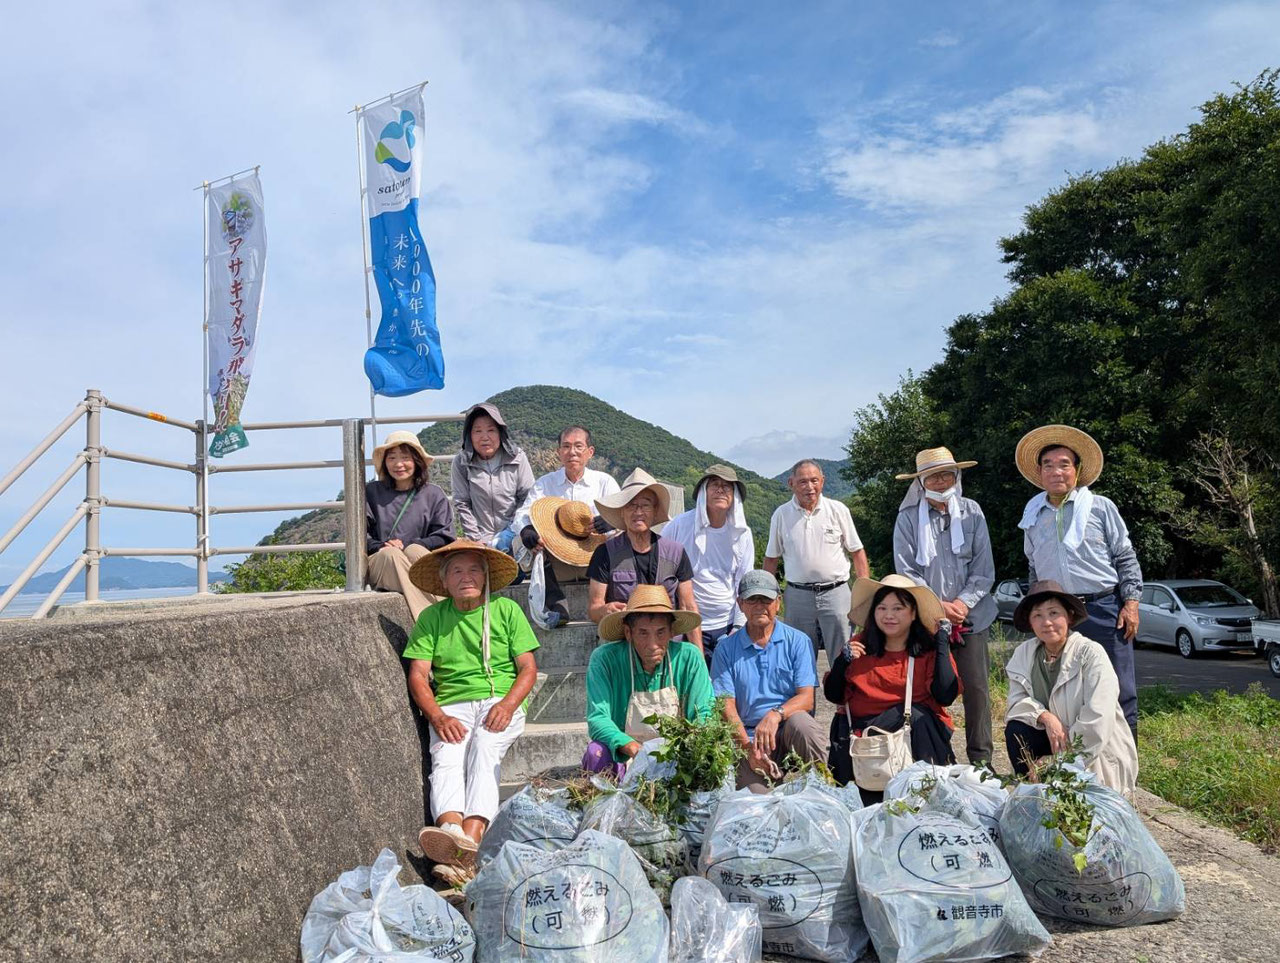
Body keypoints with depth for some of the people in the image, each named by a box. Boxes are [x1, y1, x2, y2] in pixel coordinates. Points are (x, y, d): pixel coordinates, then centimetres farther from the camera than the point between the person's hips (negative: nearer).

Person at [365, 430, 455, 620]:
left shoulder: (433, 494, 12)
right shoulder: (372, 492, 15)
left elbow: (444, 538, 4)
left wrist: (406, 545, -8)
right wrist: (380, 546, -10)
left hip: (420, 561, 0)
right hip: (378, 563, 0)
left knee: (414, 551, -32)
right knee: (391, 555, -32)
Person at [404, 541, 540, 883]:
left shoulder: (506, 610, 10)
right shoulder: (431, 618, 12)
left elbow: (528, 668, 6)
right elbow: (418, 676, 5)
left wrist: (506, 705, -13)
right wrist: (438, 717, -13)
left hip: (501, 702, -1)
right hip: (452, 705, 1)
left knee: (484, 751, -30)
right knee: (445, 758, -28)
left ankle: (471, 839, -48)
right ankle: (451, 832, -51)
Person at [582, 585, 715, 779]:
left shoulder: (689, 657, -6)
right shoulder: (604, 659, -11)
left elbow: (705, 714, -4)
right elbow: (597, 718, -18)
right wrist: (633, 748, -37)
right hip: (624, 761, -1)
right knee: (597, 753, -31)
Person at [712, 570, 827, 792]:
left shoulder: (798, 641, 5)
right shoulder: (726, 648, 6)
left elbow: (806, 698, -4)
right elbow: (726, 705, 0)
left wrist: (776, 714, -24)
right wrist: (747, 747, -14)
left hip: (790, 732, 1)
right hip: (748, 737, -1)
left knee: (801, 722, -33)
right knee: (756, 796, -28)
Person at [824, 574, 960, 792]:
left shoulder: (929, 649, 0)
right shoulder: (859, 645, 5)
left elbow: (945, 696, -15)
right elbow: (833, 696, 5)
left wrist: (942, 646, -13)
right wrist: (843, 660, -11)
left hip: (916, 728, -1)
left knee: (915, 714, -33)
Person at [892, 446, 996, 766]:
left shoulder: (971, 511, 3)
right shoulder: (908, 518, -1)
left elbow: (984, 568, 3)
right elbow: (906, 571, -3)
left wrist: (963, 602, -9)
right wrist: (939, 606, -10)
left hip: (972, 616, 1)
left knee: (977, 687, 2)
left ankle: (981, 759, 15)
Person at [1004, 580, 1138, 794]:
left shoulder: (1091, 653, -18)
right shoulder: (1024, 654, -2)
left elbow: (1098, 719, -24)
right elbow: (1017, 702, -6)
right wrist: (1046, 717, -27)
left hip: (1099, 755, -4)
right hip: (1056, 740, 4)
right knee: (1016, 731, -21)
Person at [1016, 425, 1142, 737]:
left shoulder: (1101, 507, 2)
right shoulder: (1033, 516, 12)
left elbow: (1126, 558, 3)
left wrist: (1131, 602, -5)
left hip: (1103, 609, -3)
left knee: (1118, 692, -2)